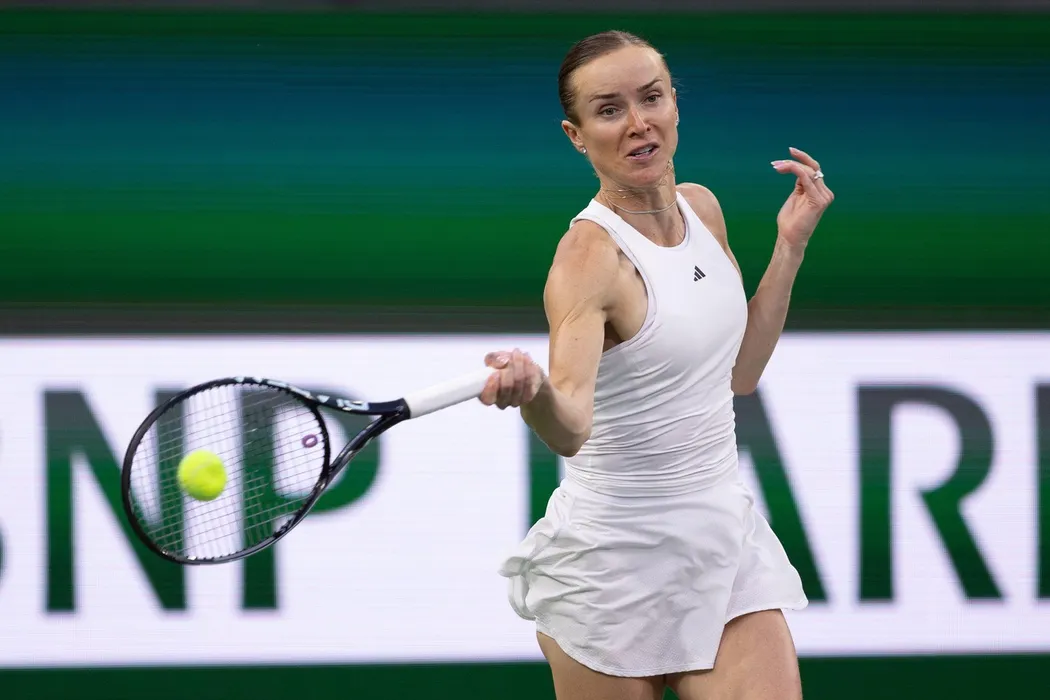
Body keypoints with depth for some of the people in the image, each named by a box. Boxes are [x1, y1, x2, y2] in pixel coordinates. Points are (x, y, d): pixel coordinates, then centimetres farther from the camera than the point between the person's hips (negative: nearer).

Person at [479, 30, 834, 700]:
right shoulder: (590, 255, -19)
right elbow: (572, 427, -34)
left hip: (727, 536, 6)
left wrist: (791, 247, 8)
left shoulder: (701, 208, 3)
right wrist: (535, 393, -56)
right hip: (619, 562, -6)